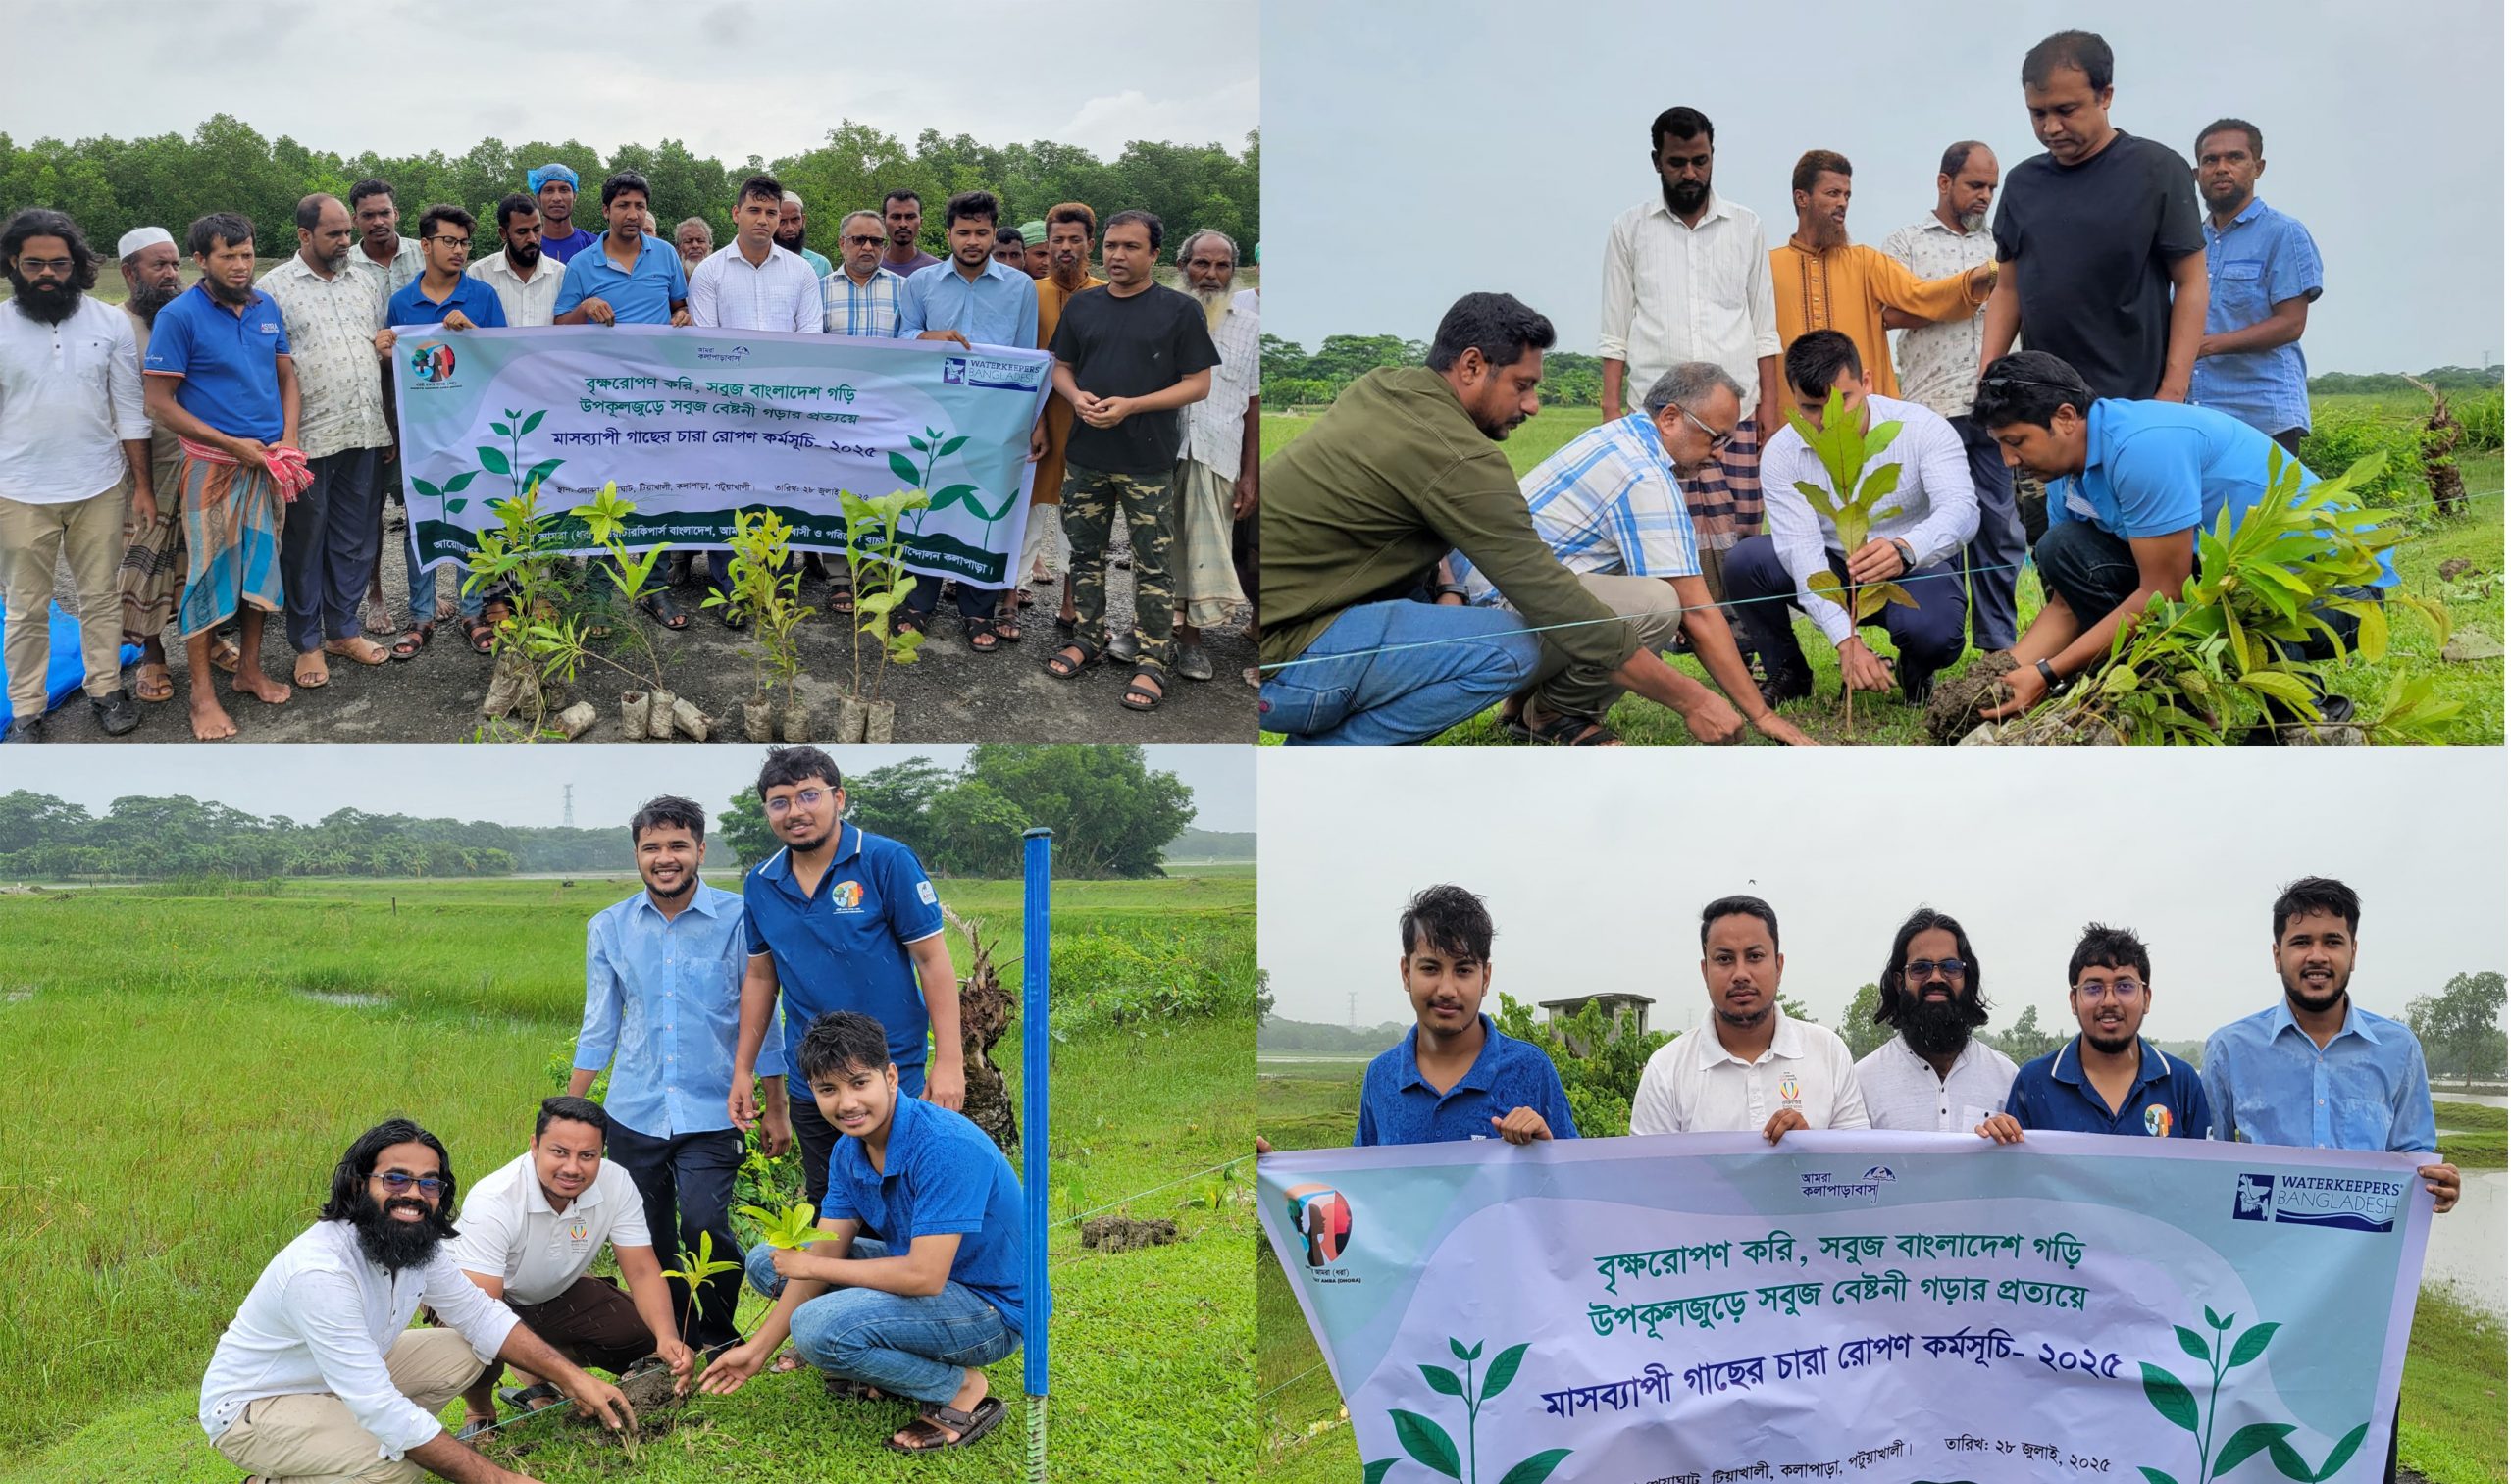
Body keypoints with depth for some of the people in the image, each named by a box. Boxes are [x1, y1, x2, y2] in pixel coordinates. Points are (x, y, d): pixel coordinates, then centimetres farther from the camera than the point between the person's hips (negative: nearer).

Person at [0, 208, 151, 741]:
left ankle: (105, 689, 27)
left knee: (101, 597, 12)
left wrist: (142, 484, 3)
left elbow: (130, 410, 4)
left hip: (100, 488, 1)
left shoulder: (110, 323, -2)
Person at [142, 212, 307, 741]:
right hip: (212, 465, -5)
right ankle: (202, 692, 5)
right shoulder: (179, 316, -11)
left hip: (268, 462, 5)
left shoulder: (267, 308, 5)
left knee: (261, 562, 12)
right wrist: (232, 444, -14)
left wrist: (287, 439, -2)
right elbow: (160, 403, -12)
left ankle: (250, 668, 28)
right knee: (209, 571, -2)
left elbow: (286, 376, 14)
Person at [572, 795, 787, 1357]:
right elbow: (599, 1028, 13)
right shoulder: (609, 928, 6)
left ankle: (716, 1336, 3)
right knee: (650, 1245, 6)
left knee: (703, 1224, -19)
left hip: (711, 1114, -3)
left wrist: (776, 1107, 2)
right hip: (633, 1115, 3)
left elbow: (762, 1018, 2)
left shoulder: (738, 920, -3)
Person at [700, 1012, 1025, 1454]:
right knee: (767, 1260, 9)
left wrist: (811, 1267, -19)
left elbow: (924, 1276, -32)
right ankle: (879, 1371, 9)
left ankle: (960, 1390, -9)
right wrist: (758, 1348, -2)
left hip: (991, 1306, -9)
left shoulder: (944, 1147, -29)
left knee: (818, 1326, -30)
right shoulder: (848, 1152, -1)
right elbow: (826, 1254, 4)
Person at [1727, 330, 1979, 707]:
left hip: (1917, 567, -2)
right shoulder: (1783, 453, -15)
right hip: (1833, 571, 2)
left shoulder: (1923, 428, -19)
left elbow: (1962, 508, -35)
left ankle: (1917, 676, 4)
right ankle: (1788, 676, 1)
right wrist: (1846, 641, -39)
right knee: (1745, 561, -23)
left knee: (1931, 633, -36)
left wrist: (1904, 550, -59)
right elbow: (1802, 550, -24)